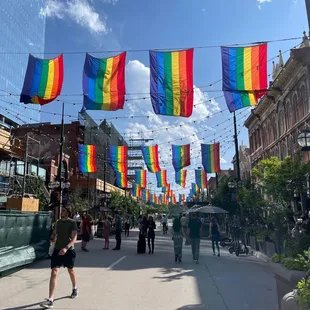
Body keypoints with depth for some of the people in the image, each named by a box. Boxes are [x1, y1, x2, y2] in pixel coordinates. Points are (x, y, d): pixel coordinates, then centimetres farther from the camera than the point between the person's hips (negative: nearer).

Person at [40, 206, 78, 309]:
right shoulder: (58, 222, 5)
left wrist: (66, 248, -33)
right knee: (54, 273, -9)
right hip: (57, 250, 3)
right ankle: (50, 300, -7)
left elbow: (74, 238, -19)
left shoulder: (72, 223, -11)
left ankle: (75, 288, 44)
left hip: (68, 251, -3)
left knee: (70, 270, 17)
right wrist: (53, 238, -2)